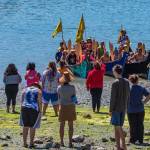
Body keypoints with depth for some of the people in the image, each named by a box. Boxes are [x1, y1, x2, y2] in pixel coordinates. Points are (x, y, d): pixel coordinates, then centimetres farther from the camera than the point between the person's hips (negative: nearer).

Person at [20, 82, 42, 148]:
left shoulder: (25, 89, 16)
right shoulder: (38, 91, 6)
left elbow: (22, 101, 11)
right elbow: (39, 102, -3)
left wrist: (22, 110, 13)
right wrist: (40, 111, 0)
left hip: (25, 108, 3)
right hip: (34, 109, -3)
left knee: (25, 126, 10)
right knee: (32, 127, 3)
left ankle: (25, 143, 13)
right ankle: (31, 143, 4)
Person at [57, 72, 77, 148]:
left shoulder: (59, 88, -8)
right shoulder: (72, 87, -12)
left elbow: (59, 97, 5)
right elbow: (74, 97, 0)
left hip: (62, 107, 1)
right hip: (71, 106, -1)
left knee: (62, 125, 10)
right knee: (70, 125, 6)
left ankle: (61, 142, 13)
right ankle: (70, 142, 4)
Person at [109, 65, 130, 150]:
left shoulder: (115, 83, -14)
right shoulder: (127, 82, 6)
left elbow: (113, 98, -14)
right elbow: (128, 96, 11)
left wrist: (111, 109, -9)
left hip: (116, 108, -6)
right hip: (123, 108, 6)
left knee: (117, 126, -3)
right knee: (119, 126, 11)